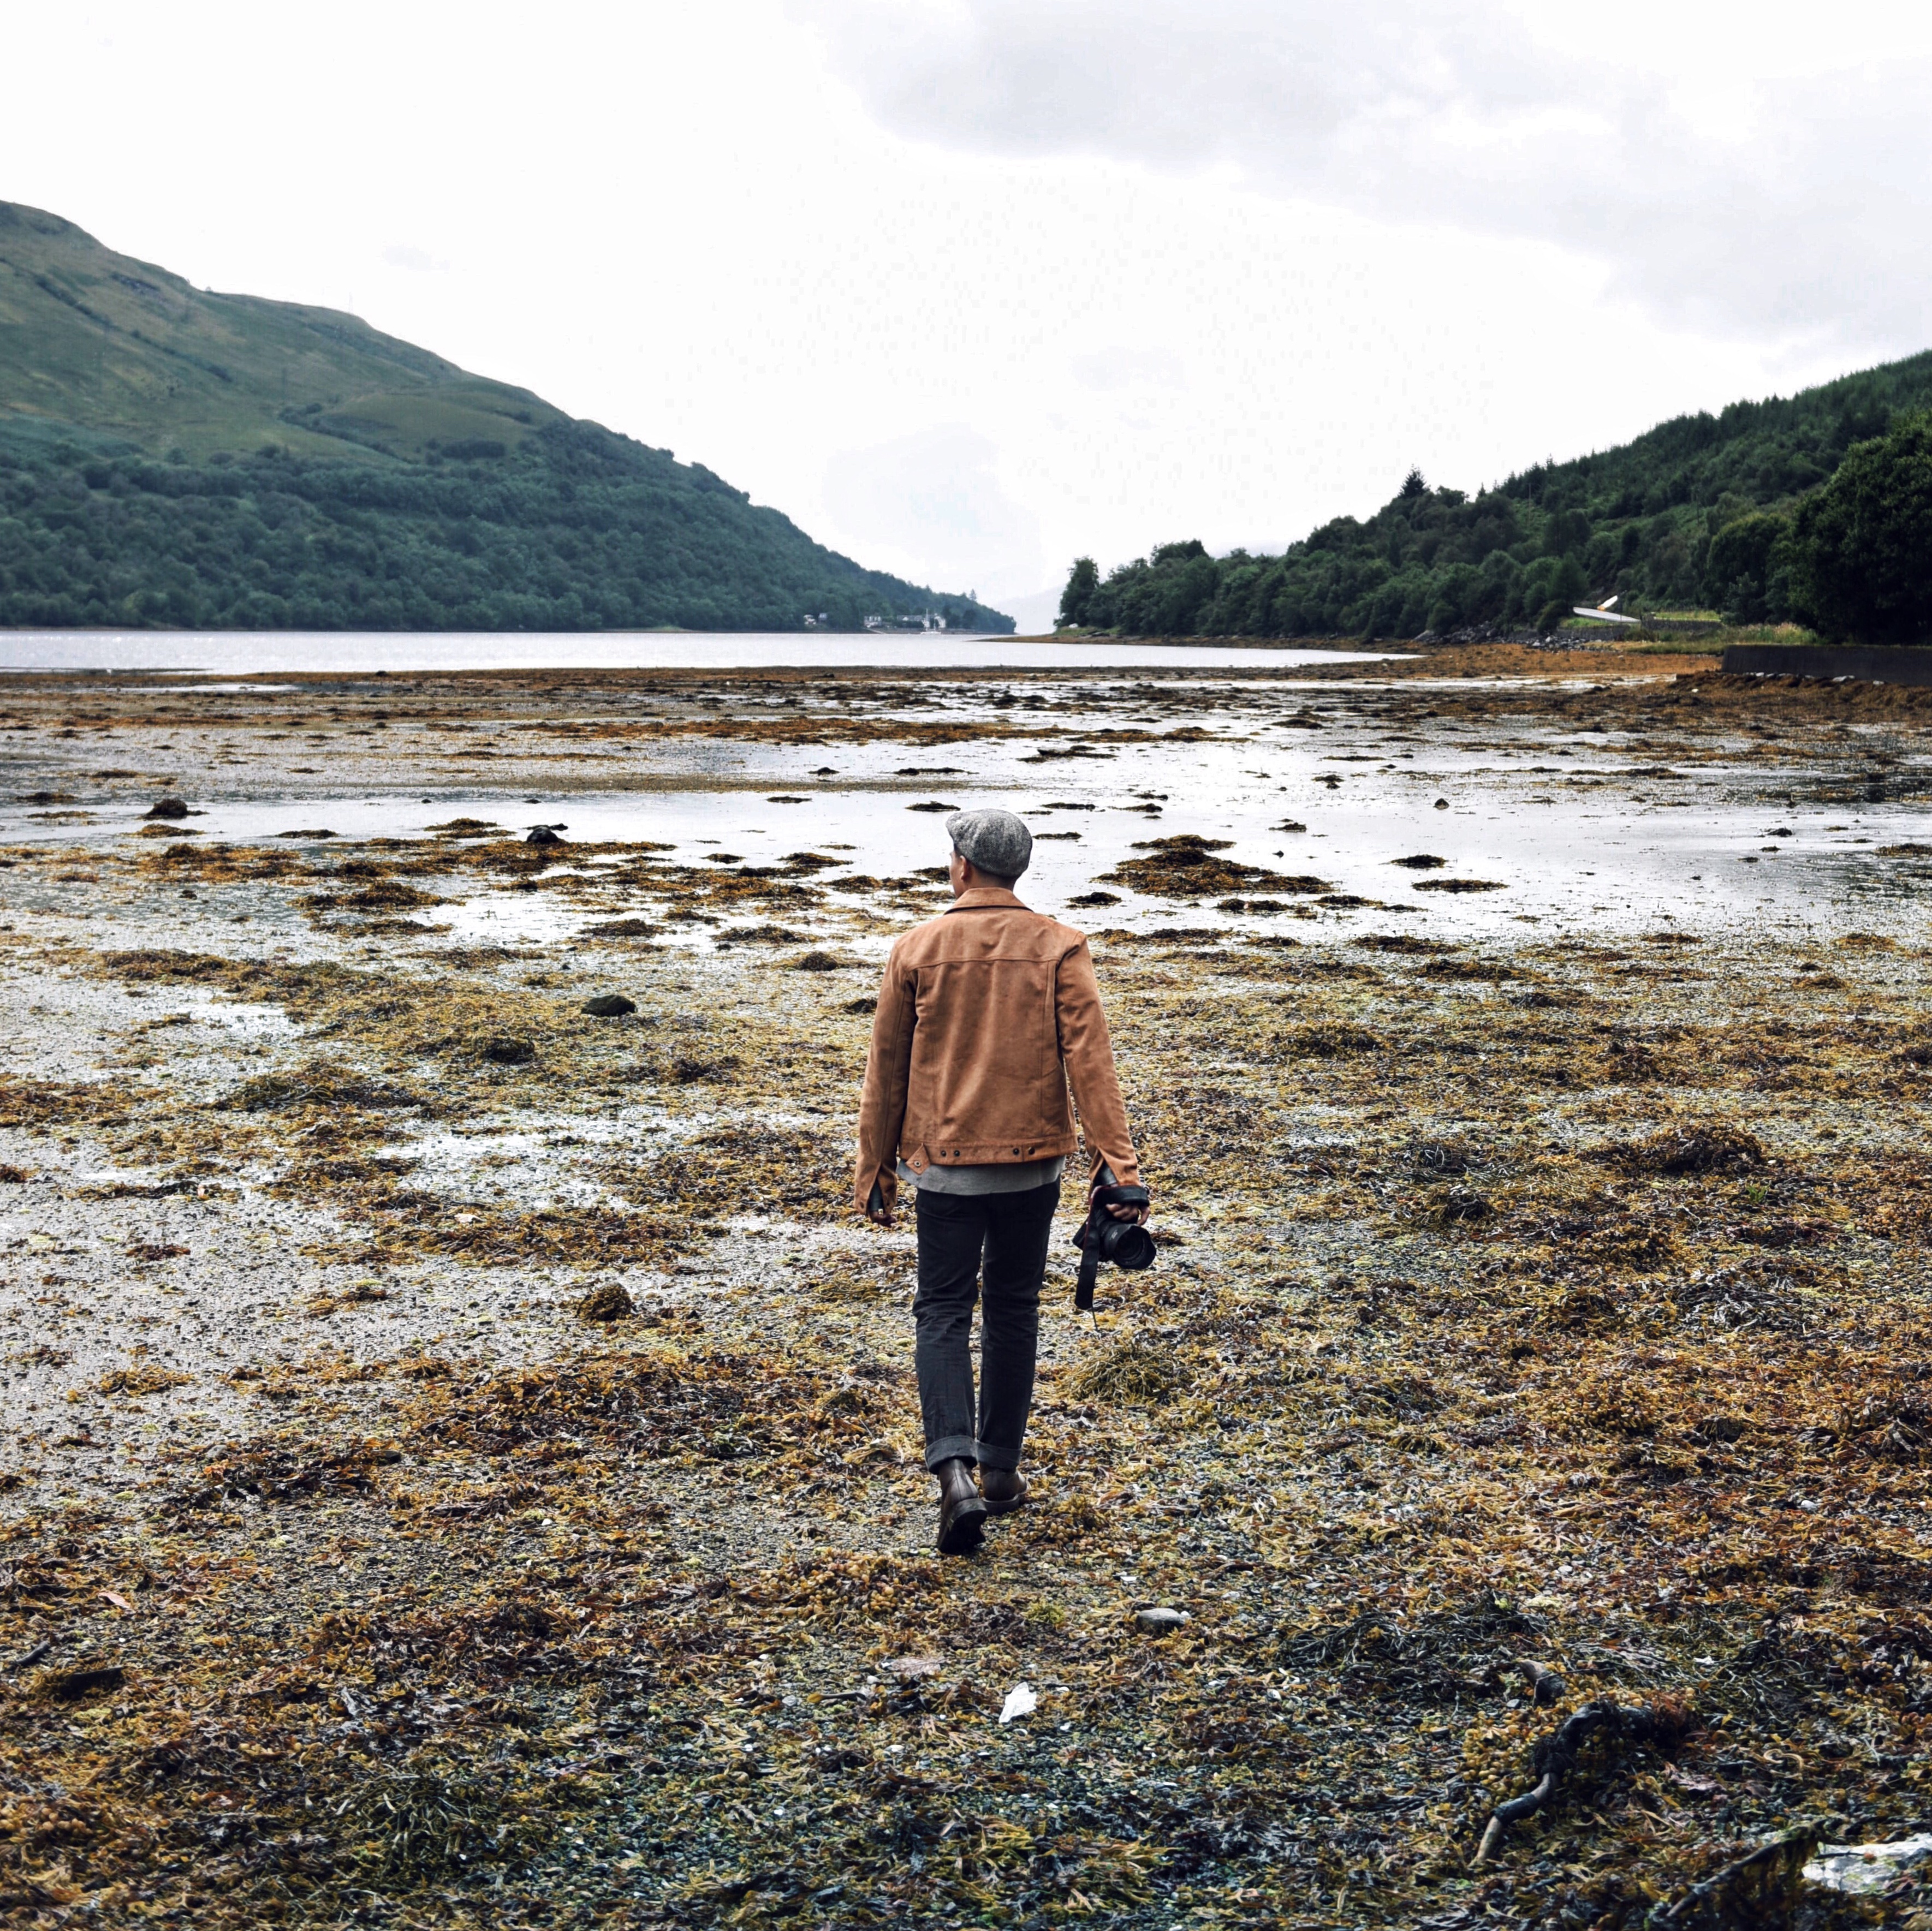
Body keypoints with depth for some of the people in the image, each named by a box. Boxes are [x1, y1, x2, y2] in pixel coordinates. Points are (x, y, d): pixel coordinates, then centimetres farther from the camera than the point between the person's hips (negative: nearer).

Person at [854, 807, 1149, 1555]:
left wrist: (875, 1167, 11)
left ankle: (955, 1471, -13)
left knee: (942, 1313, 5)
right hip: (1032, 1162, 1)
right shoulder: (1059, 948, -3)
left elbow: (886, 1069, 2)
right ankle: (1001, 1470, 22)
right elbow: (1089, 1058, -11)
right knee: (1013, 1311, 15)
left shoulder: (916, 950, -3)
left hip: (944, 1163, -1)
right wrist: (1118, 1159, -11)